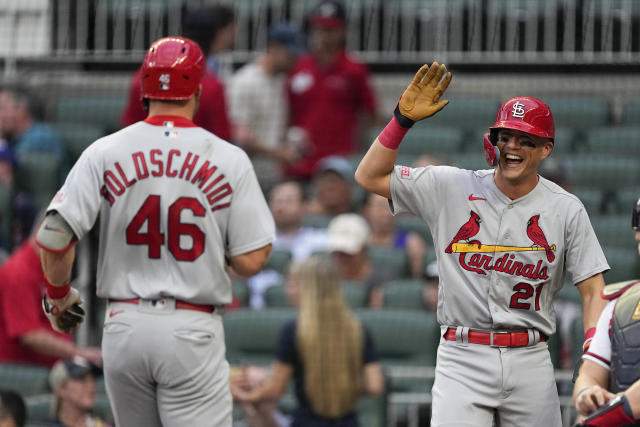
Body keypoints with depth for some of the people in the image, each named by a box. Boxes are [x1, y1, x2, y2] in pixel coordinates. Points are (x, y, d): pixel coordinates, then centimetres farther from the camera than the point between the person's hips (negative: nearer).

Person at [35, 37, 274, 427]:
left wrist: (58, 294, 11)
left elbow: (54, 237, -7)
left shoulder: (105, 153, 0)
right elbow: (250, 261, -5)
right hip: (193, 330, -3)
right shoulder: (229, 159, -3)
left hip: (124, 326, 3)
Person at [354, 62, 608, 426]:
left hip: (530, 360, 1)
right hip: (463, 358, -1)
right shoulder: (452, 189, 5)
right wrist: (403, 119, -8)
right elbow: (370, 176, 5)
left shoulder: (566, 210, 5)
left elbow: (593, 291, 3)